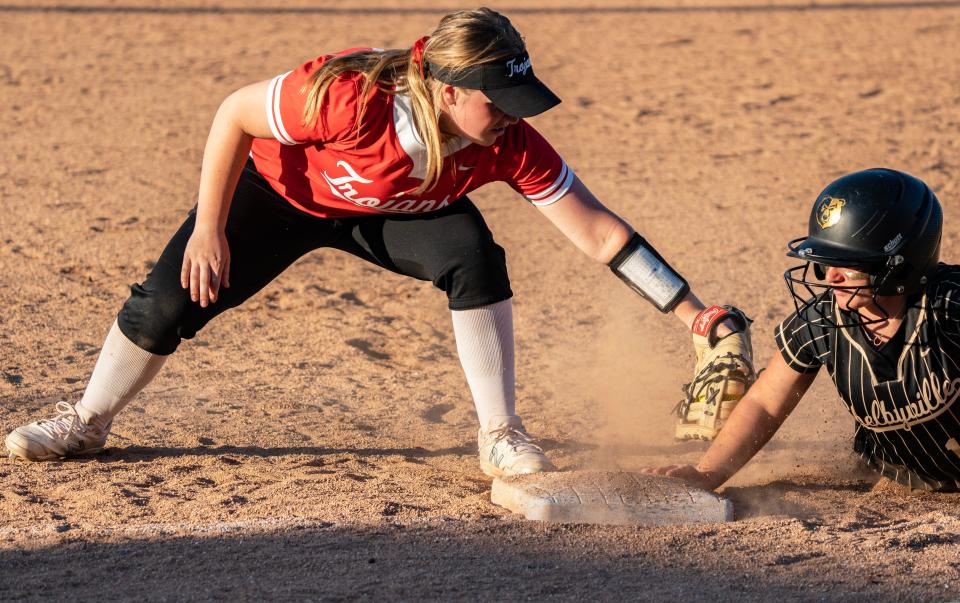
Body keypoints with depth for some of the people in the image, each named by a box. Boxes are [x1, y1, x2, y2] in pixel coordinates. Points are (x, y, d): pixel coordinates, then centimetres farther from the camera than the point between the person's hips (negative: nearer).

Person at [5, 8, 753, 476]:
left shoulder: (510, 145, -32)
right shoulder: (349, 97, -43)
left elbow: (597, 230, -28)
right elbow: (234, 115, -28)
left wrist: (698, 314, -32)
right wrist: (209, 230, -23)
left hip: (394, 213, 2)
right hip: (281, 190, -2)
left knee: (476, 259, -25)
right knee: (172, 301, -4)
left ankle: (501, 436, -10)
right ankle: (88, 420, 23)